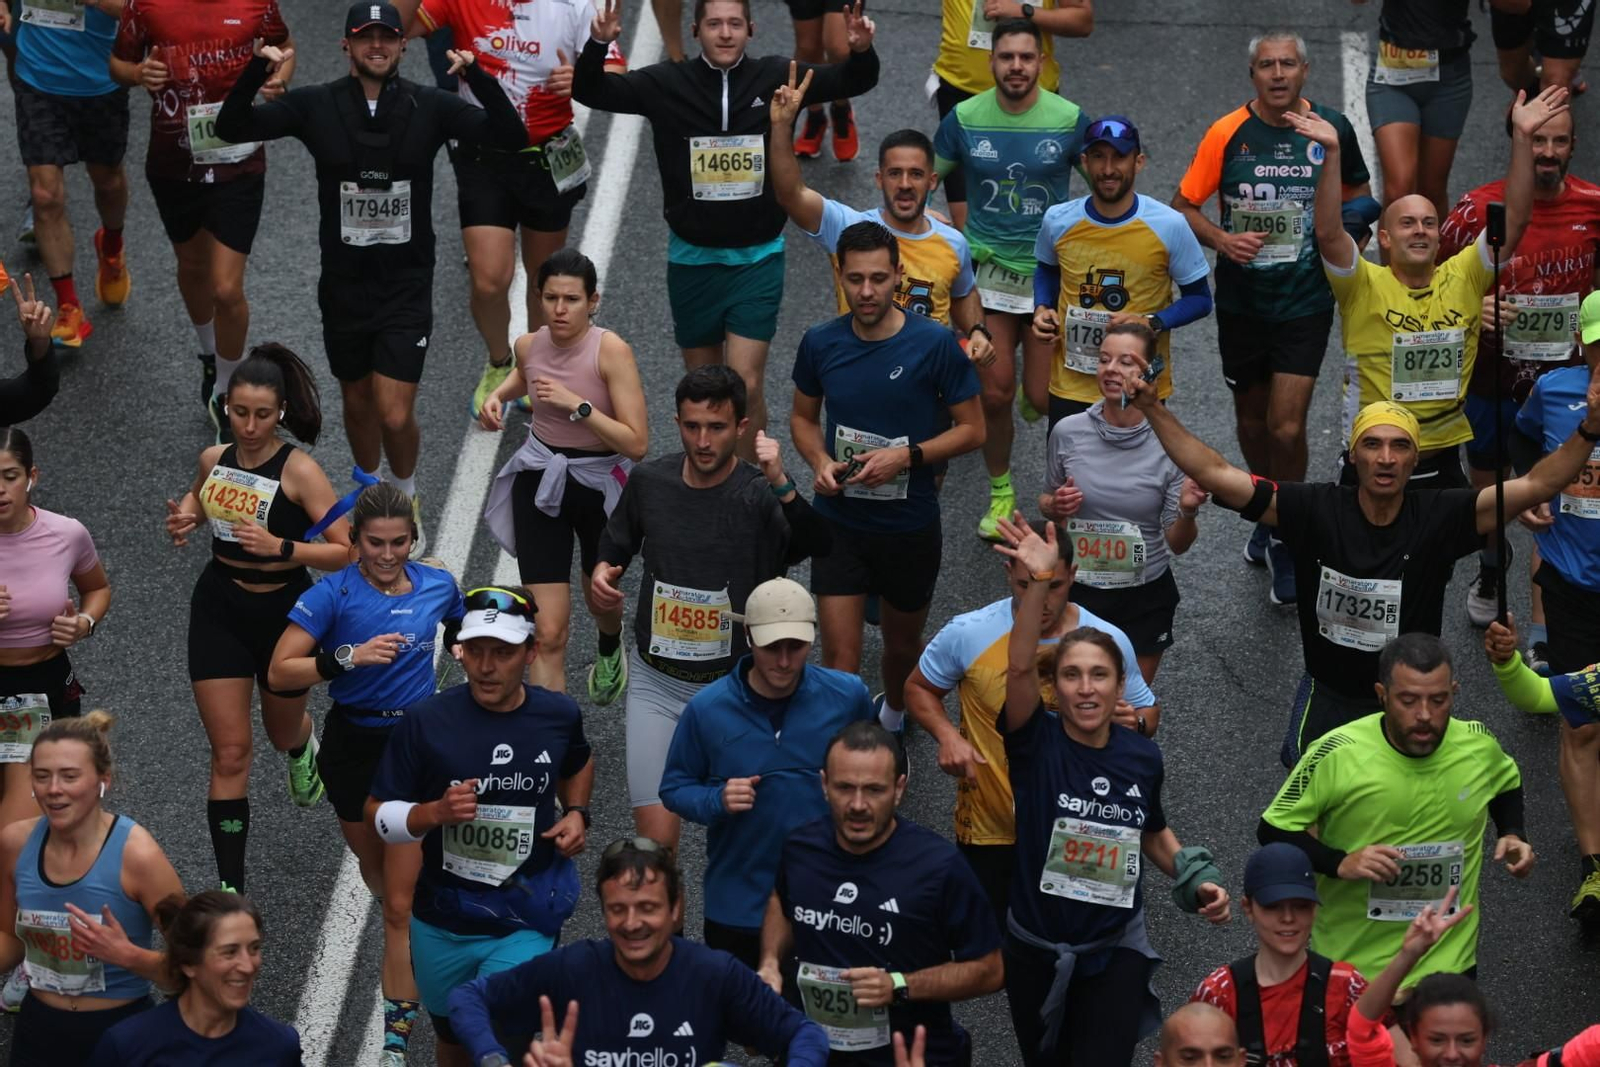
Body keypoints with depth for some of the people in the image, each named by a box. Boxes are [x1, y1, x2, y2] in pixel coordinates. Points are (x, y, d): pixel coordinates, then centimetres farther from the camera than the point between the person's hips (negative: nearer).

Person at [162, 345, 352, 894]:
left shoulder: (298, 470, -18)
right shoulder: (214, 460, -3)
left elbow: (344, 551, -20)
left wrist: (280, 547, -33)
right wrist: (184, 516, 1)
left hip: (283, 610, -2)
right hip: (218, 608, 2)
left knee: (283, 733, 23)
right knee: (230, 752, -2)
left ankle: (304, 748, 64)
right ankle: (230, 889, 0)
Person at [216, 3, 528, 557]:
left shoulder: (430, 106, -8)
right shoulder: (315, 105, -7)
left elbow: (510, 136, -14)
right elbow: (231, 127, -6)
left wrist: (478, 76, -29)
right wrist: (256, 72, -24)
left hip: (407, 288, -2)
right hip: (344, 287, 2)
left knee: (396, 416, -7)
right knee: (358, 402, 18)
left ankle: (407, 500, 23)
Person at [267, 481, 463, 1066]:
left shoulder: (437, 583, -4)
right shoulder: (333, 594, -14)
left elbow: (461, 633, 21)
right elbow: (279, 672, -20)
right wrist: (349, 658, -30)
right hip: (353, 747, 0)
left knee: (401, 902, -5)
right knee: (372, 865, 22)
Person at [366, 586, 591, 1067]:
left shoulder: (559, 715, -5)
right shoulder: (426, 722, -13)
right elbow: (378, 815, -7)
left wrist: (577, 812, 1)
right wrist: (435, 812, -25)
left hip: (525, 927, 0)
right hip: (442, 926, 0)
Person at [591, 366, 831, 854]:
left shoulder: (760, 496, -16)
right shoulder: (649, 481, -3)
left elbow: (817, 546, -35)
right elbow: (617, 543, 17)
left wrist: (780, 484, -48)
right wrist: (603, 571, -4)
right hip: (657, 682, 2)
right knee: (655, 839, -6)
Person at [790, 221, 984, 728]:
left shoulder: (934, 344, -14)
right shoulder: (820, 343, -6)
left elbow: (972, 429, -7)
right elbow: (803, 417, 11)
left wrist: (905, 456, -21)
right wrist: (820, 462, -11)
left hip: (910, 525, 0)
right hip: (839, 523, 0)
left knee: (902, 643, 21)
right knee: (840, 658, -8)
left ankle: (893, 715, 50)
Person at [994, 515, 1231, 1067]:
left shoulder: (1142, 756, -6)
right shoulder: (1036, 743, -15)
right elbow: (1018, 668, -34)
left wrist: (1196, 880, -2)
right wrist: (1039, 582, -47)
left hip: (1115, 953, 0)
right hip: (1036, 952, 0)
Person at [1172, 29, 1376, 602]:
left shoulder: (1332, 129, -6)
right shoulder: (1227, 134, -8)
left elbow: (1357, 195, 11)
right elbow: (1183, 205, 0)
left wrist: (1350, 232, -10)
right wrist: (1222, 239, -19)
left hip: (1305, 302, -2)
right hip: (1241, 302, 2)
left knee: (1287, 427, -9)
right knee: (1251, 420, 17)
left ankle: (1288, 542, 10)